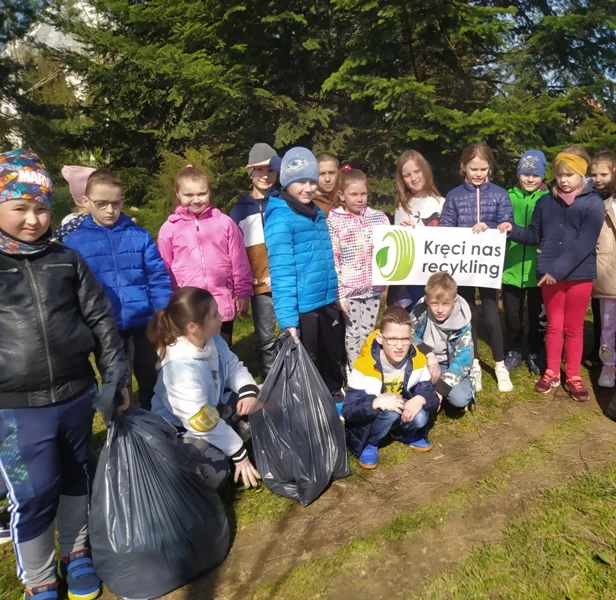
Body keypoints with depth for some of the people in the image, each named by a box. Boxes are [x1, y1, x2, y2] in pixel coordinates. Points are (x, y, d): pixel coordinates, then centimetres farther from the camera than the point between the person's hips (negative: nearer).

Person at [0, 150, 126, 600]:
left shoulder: (67, 260, 2)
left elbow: (100, 319, 5)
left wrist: (116, 377, 1)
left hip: (77, 396, 3)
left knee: (75, 478, 18)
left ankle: (76, 553, 42)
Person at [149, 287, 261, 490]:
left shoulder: (212, 340, -12)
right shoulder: (180, 366, -35)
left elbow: (234, 367, 2)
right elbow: (203, 422, -31)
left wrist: (249, 391, -21)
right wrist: (239, 454, -22)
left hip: (212, 408, 8)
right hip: (180, 429, -8)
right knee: (214, 469, -31)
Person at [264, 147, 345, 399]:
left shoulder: (317, 213, 10)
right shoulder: (280, 219, -13)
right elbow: (281, 273, -19)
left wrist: (336, 296, 17)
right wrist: (288, 319, -23)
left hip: (327, 303, 7)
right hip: (303, 308, -7)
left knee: (333, 361, 22)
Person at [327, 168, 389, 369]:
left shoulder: (378, 217, 5)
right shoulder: (333, 222, -5)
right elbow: (332, 260, -8)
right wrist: (338, 293, -12)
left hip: (373, 288, 3)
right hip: (349, 290, -3)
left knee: (368, 334, 11)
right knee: (354, 335, 5)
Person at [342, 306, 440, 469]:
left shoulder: (418, 360, -14)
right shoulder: (364, 366, -27)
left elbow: (433, 397, -10)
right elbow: (348, 411, -26)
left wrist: (421, 399, -34)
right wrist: (377, 402, -44)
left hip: (402, 416, 4)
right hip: (367, 422, -4)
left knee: (420, 417, -26)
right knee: (390, 412, -34)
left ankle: (403, 434, 9)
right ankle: (369, 443, -4)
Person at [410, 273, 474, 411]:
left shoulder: (462, 322, -20)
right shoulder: (421, 310, -19)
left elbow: (463, 359, -23)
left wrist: (441, 389, -33)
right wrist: (429, 354, -30)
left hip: (450, 366, -1)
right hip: (425, 362, 2)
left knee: (459, 398, -30)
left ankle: (438, 391, 5)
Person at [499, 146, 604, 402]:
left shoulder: (594, 204, -8)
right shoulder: (545, 202, 4)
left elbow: (583, 244, -16)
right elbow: (535, 236, 9)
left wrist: (558, 270, -21)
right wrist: (513, 230, -9)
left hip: (579, 275, -2)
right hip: (549, 273, 2)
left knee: (574, 328, 10)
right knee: (554, 326, 12)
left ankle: (573, 377, 22)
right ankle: (552, 373, 25)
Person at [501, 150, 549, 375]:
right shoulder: (509, 197, 0)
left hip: (538, 269, 0)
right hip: (512, 268, 0)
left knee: (537, 316, 12)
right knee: (512, 315, 11)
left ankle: (535, 354, 31)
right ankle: (513, 352, 30)